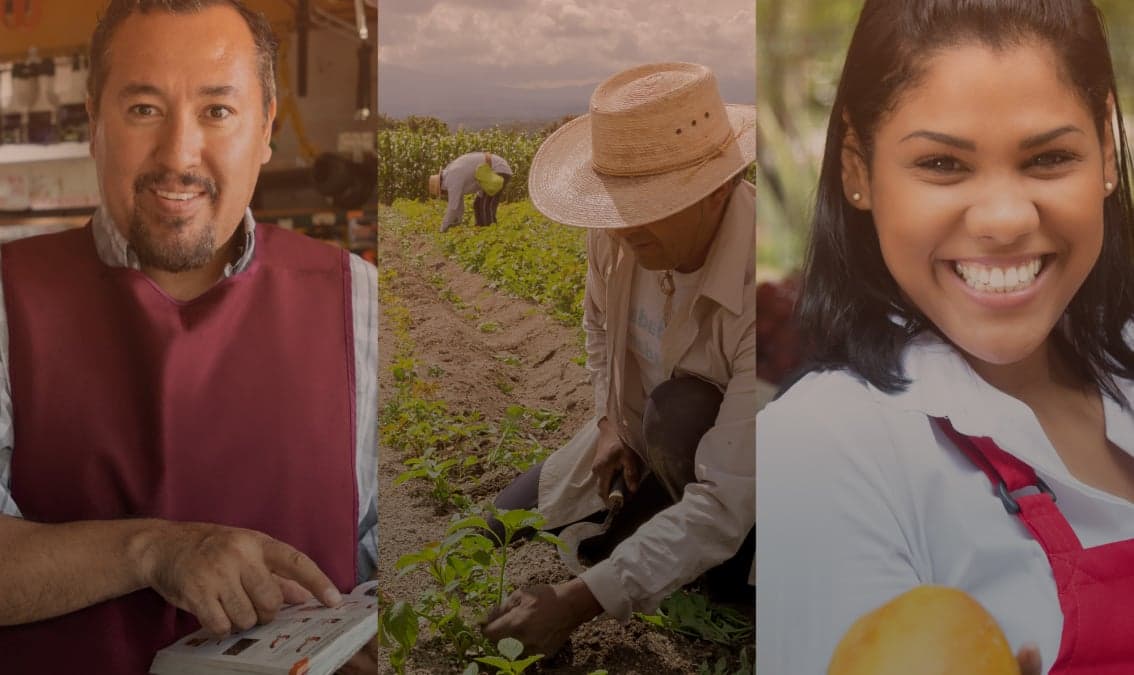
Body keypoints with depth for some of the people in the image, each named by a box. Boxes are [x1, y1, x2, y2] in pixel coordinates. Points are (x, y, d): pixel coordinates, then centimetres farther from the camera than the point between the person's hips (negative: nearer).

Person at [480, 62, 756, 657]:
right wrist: (611, 422, -7)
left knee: (680, 408, -36)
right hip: (640, 437, 6)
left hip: (742, 470, -5)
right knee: (508, 524, 2)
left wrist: (580, 601, -43)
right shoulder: (618, 230, -21)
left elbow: (726, 501, -40)